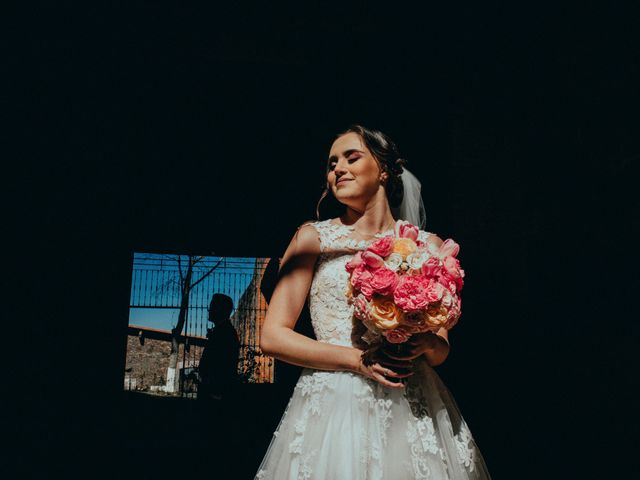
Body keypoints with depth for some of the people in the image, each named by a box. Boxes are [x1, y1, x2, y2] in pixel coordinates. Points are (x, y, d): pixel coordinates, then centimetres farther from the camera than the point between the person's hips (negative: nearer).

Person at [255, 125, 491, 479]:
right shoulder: (314, 237, 3)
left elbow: (441, 350, 14)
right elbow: (273, 336, -3)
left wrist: (426, 343, -10)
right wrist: (358, 359, -13)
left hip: (414, 408, 2)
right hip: (335, 405, -1)